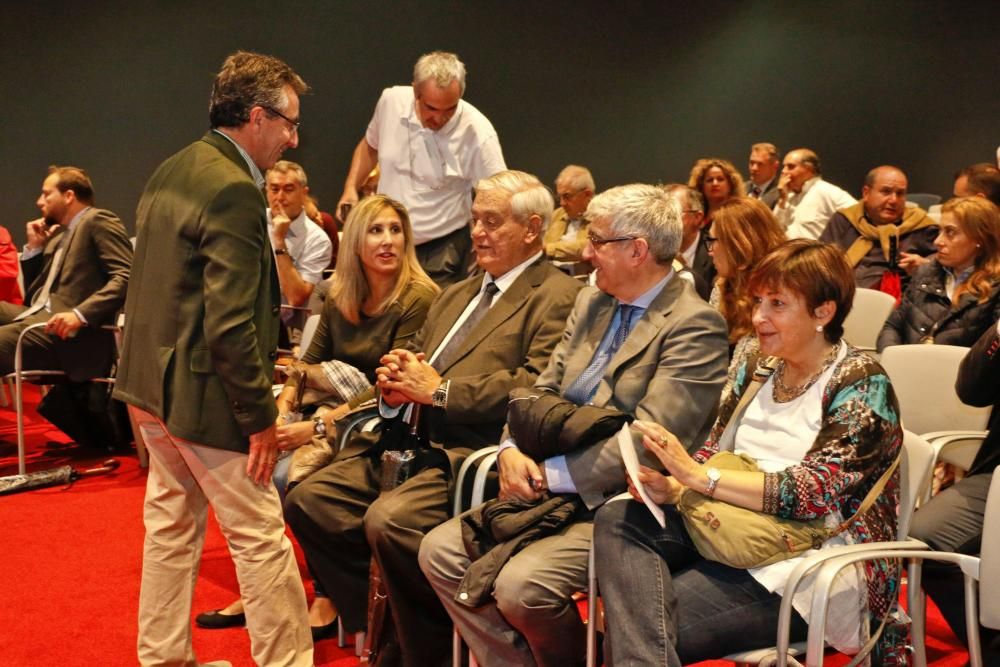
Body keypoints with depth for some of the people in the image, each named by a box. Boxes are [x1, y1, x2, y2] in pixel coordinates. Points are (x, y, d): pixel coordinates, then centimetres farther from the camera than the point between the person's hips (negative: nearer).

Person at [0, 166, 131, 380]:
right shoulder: (58, 234, 25)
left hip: (73, 333, -9)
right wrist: (34, 247, 14)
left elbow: (126, 278, -15)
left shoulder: (98, 221, -1)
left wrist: (80, 314, -25)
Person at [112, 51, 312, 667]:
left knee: (172, 525, 20)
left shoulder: (172, 172, 9)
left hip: (149, 381, 10)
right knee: (261, 537, 1)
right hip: (201, 391, -10)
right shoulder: (233, 191, -21)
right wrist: (260, 415, -17)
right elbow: (229, 324, -24)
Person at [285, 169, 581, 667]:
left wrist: (439, 391, -14)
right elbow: (414, 355, 27)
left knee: (389, 521, -30)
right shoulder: (456, 295, 25)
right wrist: (395, 384, 1)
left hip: (472, 455, -9)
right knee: (308, 502, -5)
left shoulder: (557, 298, -4)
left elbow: (537, 387, -18)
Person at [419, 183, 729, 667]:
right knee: (440, 550, -5)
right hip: (551, 489, 8)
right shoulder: (591, 303, 13)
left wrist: (554, 473, -18)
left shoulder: (694, 326, -14)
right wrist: (513, 450, -7)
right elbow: (545, 390, 13)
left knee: (522, 583, -26)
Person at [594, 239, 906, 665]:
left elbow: (815, 492, -20)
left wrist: (696, 475, -23)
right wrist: (669, 487, -12)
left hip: (809, 566, -7)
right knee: (617, 520, -22)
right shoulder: (756, 366, 11)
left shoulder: (861, 385, -9)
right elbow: (714, 451, 11)